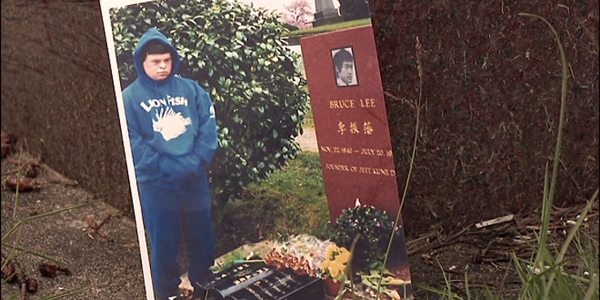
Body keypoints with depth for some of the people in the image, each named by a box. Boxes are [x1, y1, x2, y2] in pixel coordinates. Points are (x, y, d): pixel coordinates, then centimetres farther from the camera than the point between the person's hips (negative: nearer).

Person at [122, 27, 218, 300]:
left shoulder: (190, 89, 4)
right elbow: (132, 142, -10)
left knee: (202, 237, 14)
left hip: (195, 181, 3)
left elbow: (209, 125, 0)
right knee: (164, 244, 8)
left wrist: (196, 161, -14)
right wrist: (167, 168, -18)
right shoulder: (130, 97, -4)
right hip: (156, 186, -3)